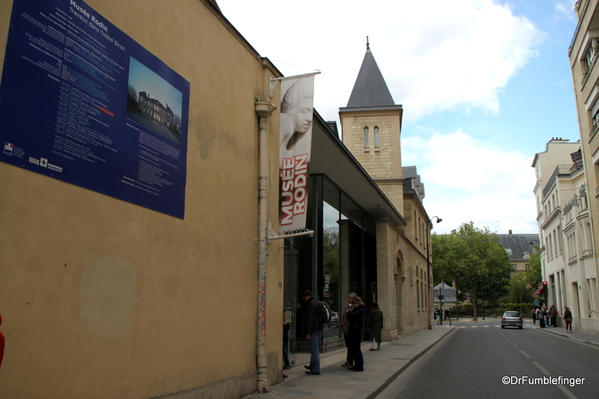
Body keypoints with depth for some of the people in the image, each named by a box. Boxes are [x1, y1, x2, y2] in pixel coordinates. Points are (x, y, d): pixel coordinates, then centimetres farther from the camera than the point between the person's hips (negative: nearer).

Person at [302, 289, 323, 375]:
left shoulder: (311, 304, -13)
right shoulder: (316, 302, 17)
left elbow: (311, 319, -19)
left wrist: (308, 332, -18)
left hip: (314, 329, -10)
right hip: (319, 329, 10)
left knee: (314, 349, -5)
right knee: (314, 349, 20)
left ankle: (316, 369, -3)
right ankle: (312, 366, 32)